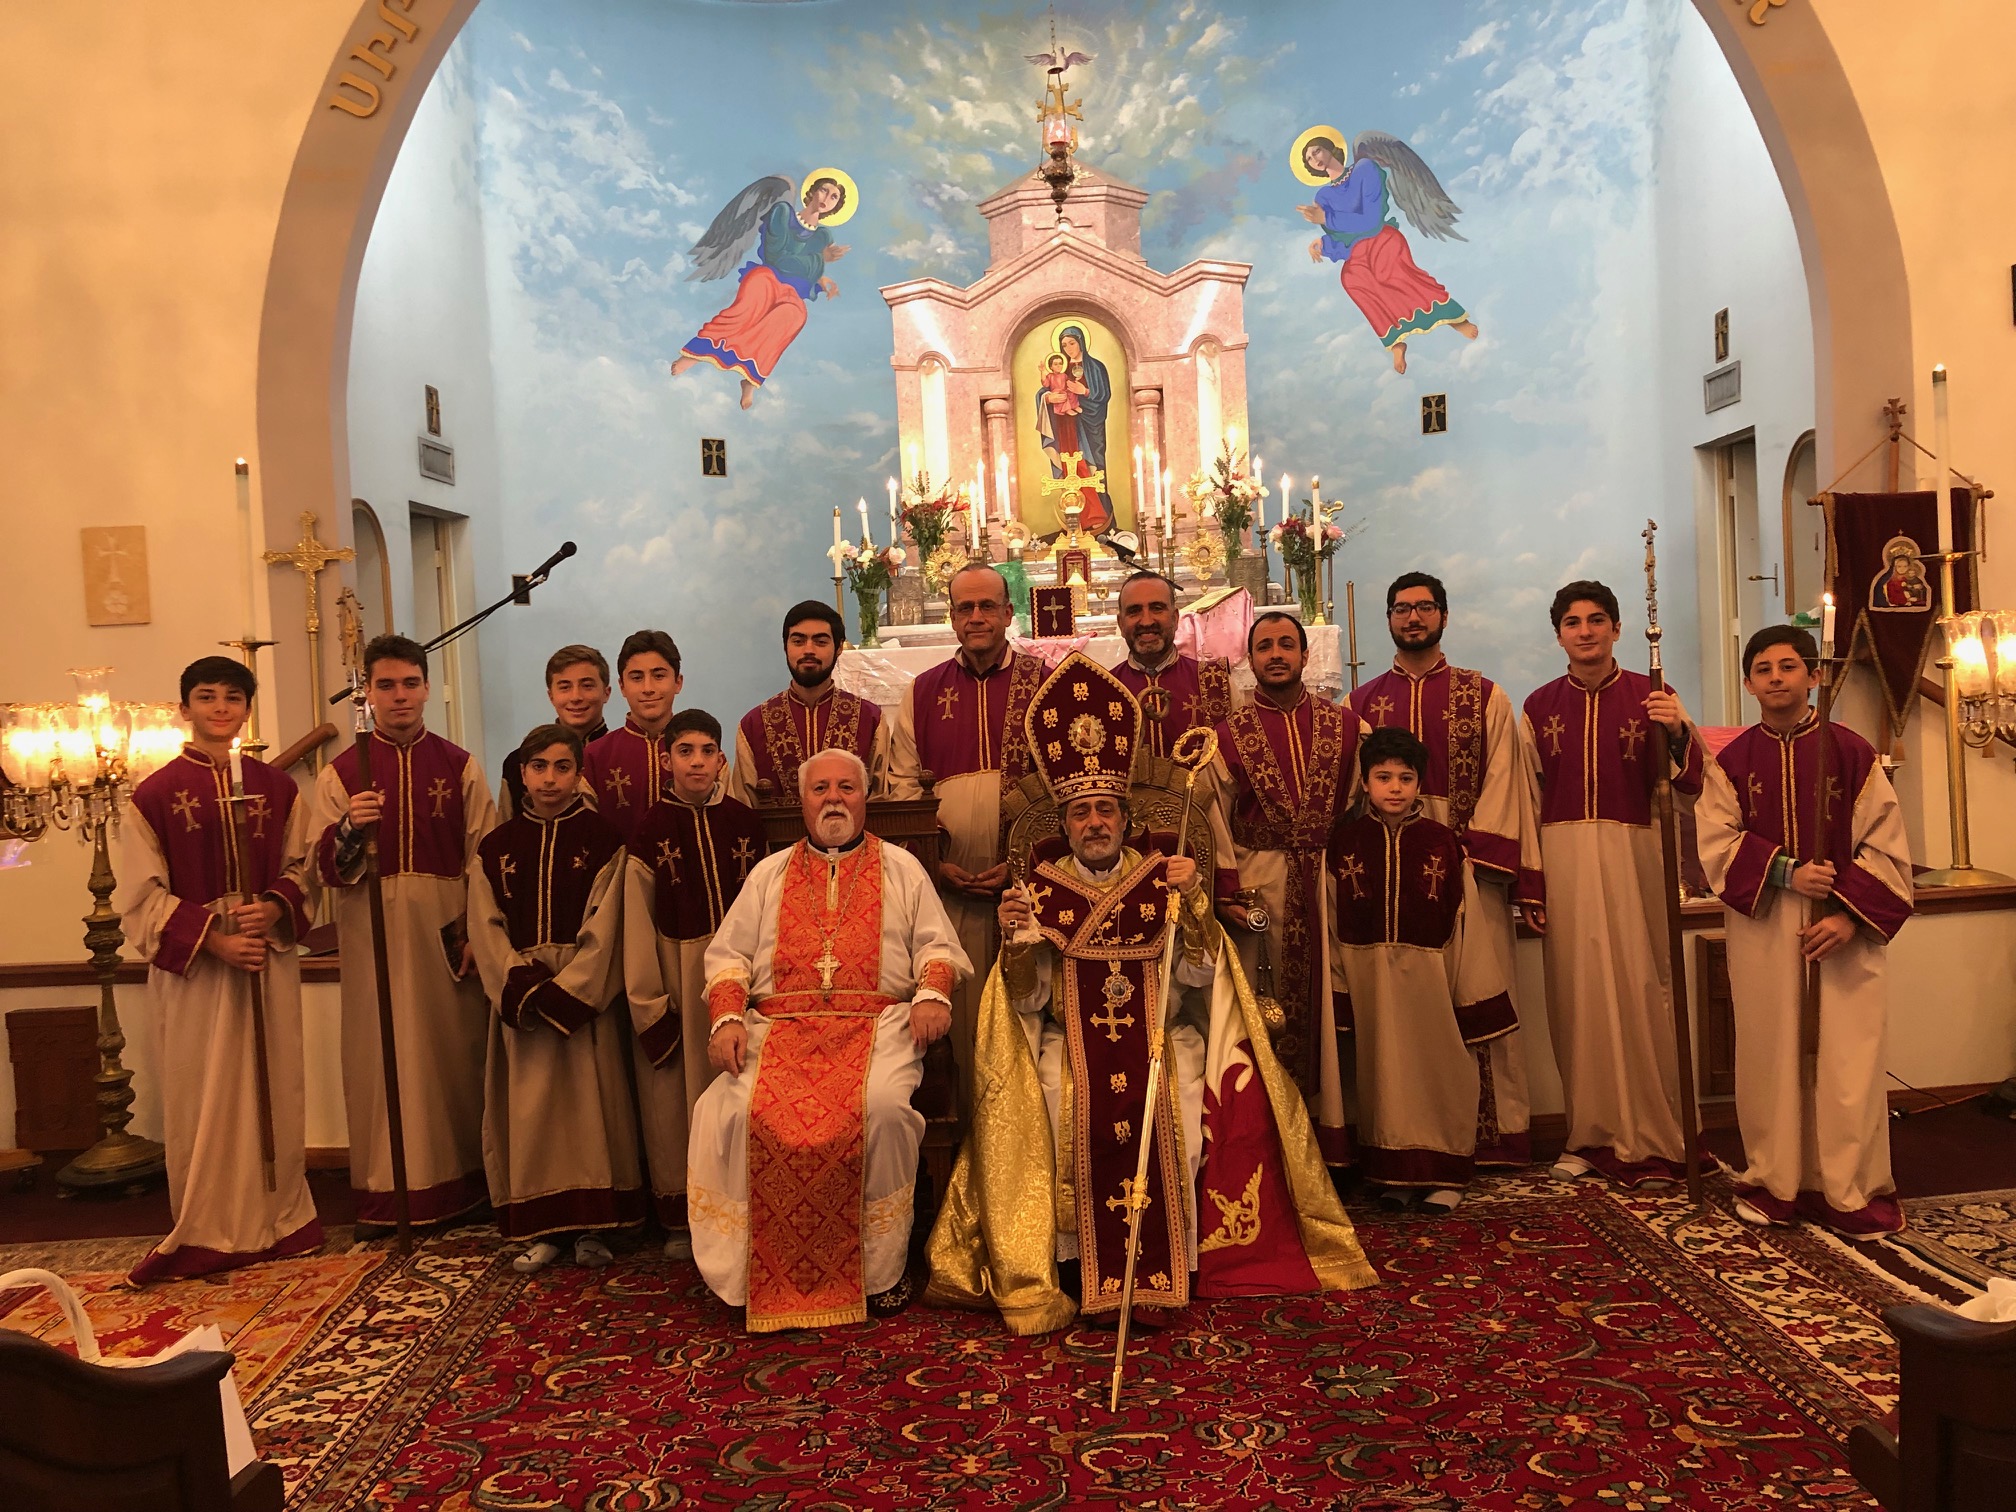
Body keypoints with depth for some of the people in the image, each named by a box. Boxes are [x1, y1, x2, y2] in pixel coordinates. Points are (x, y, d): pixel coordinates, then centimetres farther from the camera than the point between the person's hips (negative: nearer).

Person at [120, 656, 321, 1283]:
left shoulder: (277, 787, 6)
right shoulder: (155, 795, -2)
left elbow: (300, 868, 10)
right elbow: (140, 898, -4)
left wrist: (274, 908, -12)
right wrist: (213, 940, -15)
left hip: (269, 960, 2)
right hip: (193, 969, -2)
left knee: (274, 1088, 8)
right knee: (204, 1100, 4)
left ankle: (280, 1216, 22)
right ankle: (208, 1231, 16)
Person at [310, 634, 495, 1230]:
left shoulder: (461, 767, 4)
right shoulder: (341, 774, 4)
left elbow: (484, 860, 0)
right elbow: (325, 870, -2)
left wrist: (476, 934, -8)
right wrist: (348, 828, -21)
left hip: (446, 935, 0)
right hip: (374, 939, 0)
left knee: (454, 1055, 7)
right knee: (381, 1057, 4)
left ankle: (461, 1181, 19)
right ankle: (382, 1194, 14)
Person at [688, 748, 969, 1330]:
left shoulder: (901, 868, 18)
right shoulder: (770, 873, 21)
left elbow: (936, 944, 12)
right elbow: (727, 954, 14)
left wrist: (932, 994, -10)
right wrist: (726, 1020, -4)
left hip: (876, 1023, -1)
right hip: (778, 1025, 2)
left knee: (882, 1107, -32)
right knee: (733, 1111, -26)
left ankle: (879, 1268, -15)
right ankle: (760, 1275, -10)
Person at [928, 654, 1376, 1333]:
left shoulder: (1161, 879, 5)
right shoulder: (1042, 889, 5)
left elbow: (1197, 974, -5)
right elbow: (1028, 1000, -2)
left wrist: (1192, 903, -20)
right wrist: (1016, 938, -20)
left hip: (1158, 1035, 0)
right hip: (1072, 1042, 0)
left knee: (1175, 1109, -28)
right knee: (1061, 1111, -28)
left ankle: (1173, 1262, -9)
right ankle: (1076, 1261, -11)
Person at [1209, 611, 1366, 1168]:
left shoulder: (1345, 725, 7)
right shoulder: (1229, 735, 5)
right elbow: (1216, 821, 3)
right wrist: (1228, 893, -5)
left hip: (1335, 880, 1)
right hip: (1261, 882, -1)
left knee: (1332, 1000, 3)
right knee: (1274, 1011, 2)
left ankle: (1335, 1130, 12)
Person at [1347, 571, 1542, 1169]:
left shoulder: (1485, 697, 9)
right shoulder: (1360, 703, 12)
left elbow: (1501, 783, 2)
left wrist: (1470, 852, -11)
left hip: (1468, 868, -1)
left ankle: (1485, 1134, 8)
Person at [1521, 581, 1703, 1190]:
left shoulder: (1649, 697, 3)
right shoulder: (1539, 706, 9)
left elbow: (1690, 784, -4)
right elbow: (1527, 798, 11)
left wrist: (1678, 733, -22)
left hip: (1632, 856, -2)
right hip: (1563, 859, 2)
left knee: (1638, 989, -1)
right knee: (1578, 991, 5)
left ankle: (1651, 1139, 8)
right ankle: (1591, 1134, 15)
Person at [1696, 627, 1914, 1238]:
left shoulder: (1853, 753, 1)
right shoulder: (1732, 762, 5)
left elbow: (1887, 848, -1)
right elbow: (1716, 844, -1)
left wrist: (1848, 914, -13)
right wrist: (1785, 872, -16)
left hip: (1843, 929, -1)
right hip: (1761, 929, 1)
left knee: (1846, 1061, -2)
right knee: (1770, 1057, 5)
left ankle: (1855, 1193, 10)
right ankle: (1773, 1181, 17)